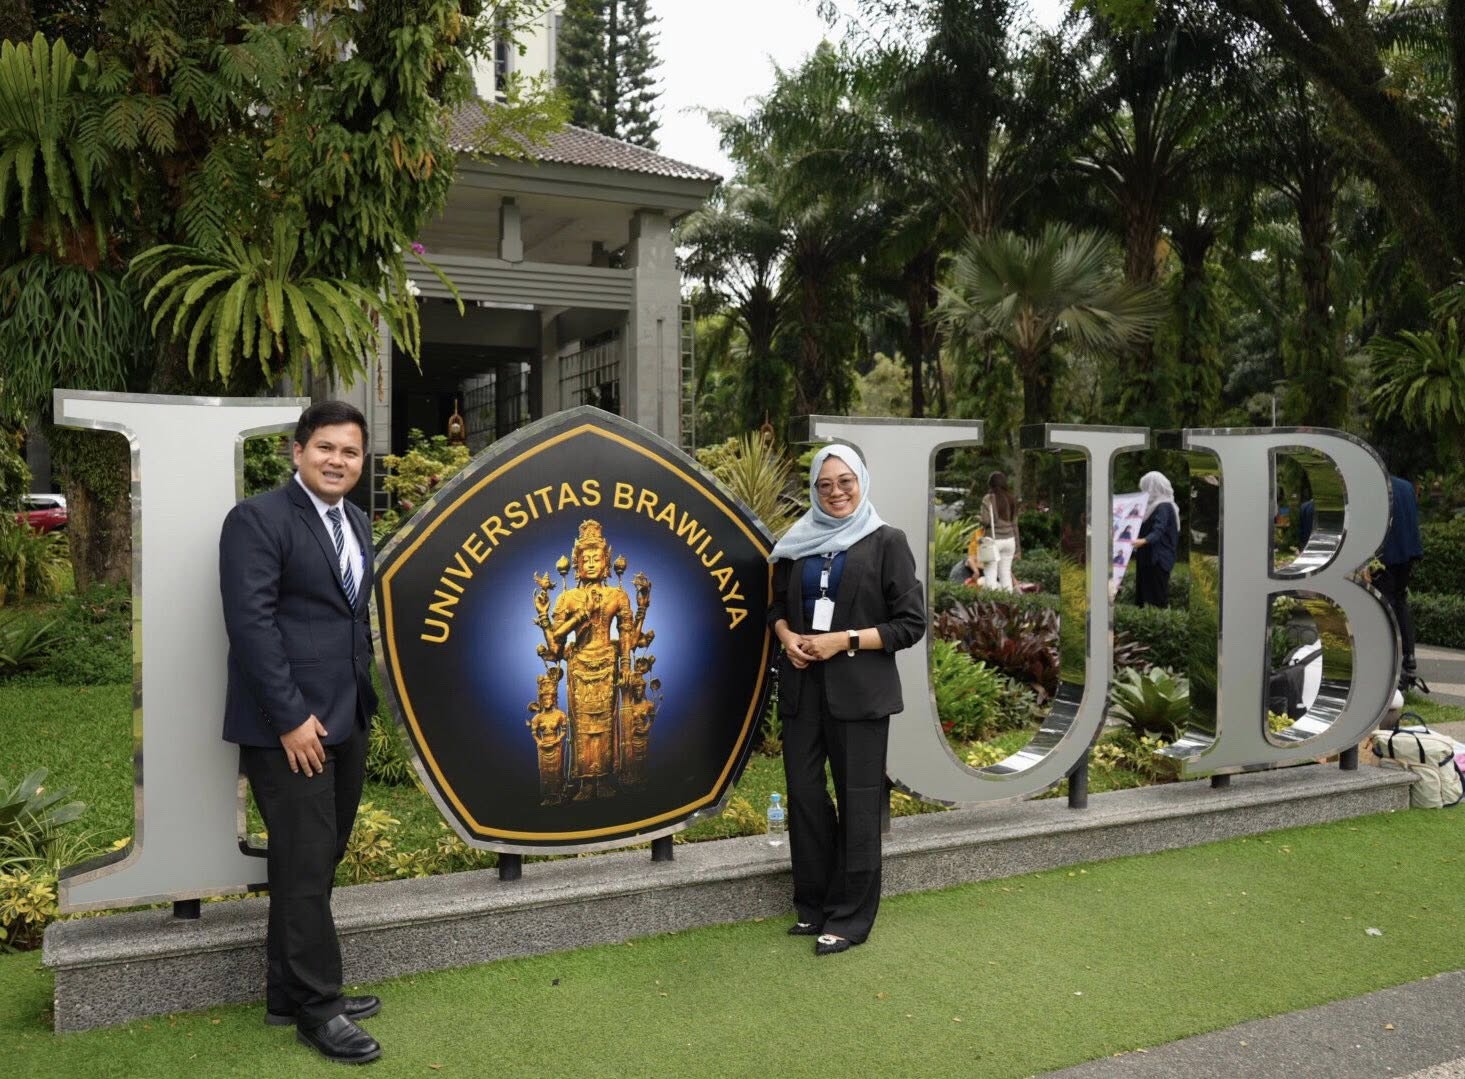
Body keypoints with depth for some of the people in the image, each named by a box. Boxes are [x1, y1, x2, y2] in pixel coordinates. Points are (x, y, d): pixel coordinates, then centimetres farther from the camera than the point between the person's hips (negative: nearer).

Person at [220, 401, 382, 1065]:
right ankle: (318, 1008, 13)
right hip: (289, 726, -8)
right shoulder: (258, 519, -10)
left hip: (346, 722, 8)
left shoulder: (355, 523, 14)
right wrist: (291, 717, -19)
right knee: (305, 867, -1)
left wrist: (365, 699, 12)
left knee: (318, 863, 15)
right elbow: (251, 623, -17)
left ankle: (289, 995, 28)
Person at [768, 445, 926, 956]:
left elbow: (911, 623, -5)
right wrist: (787, 636, -3)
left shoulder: (887, 542, -2)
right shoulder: (799, 543, 10)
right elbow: (777, 604, 19)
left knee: (856, 800, 2)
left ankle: (850, 917, 15)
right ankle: (813, 904, 24)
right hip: (803, 685, 4)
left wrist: (844, 640, -14)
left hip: (859, 691, -4)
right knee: (803, 790, 7)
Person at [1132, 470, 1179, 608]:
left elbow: (1158, 531, -28)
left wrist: (1144, 541, -45)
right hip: (1147, 556, 9)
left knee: (1158, 598, -8)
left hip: (1158, 558, -9)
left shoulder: (1164, 506, -14)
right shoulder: (1153, 504, 15)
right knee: (1145, 593, 7)